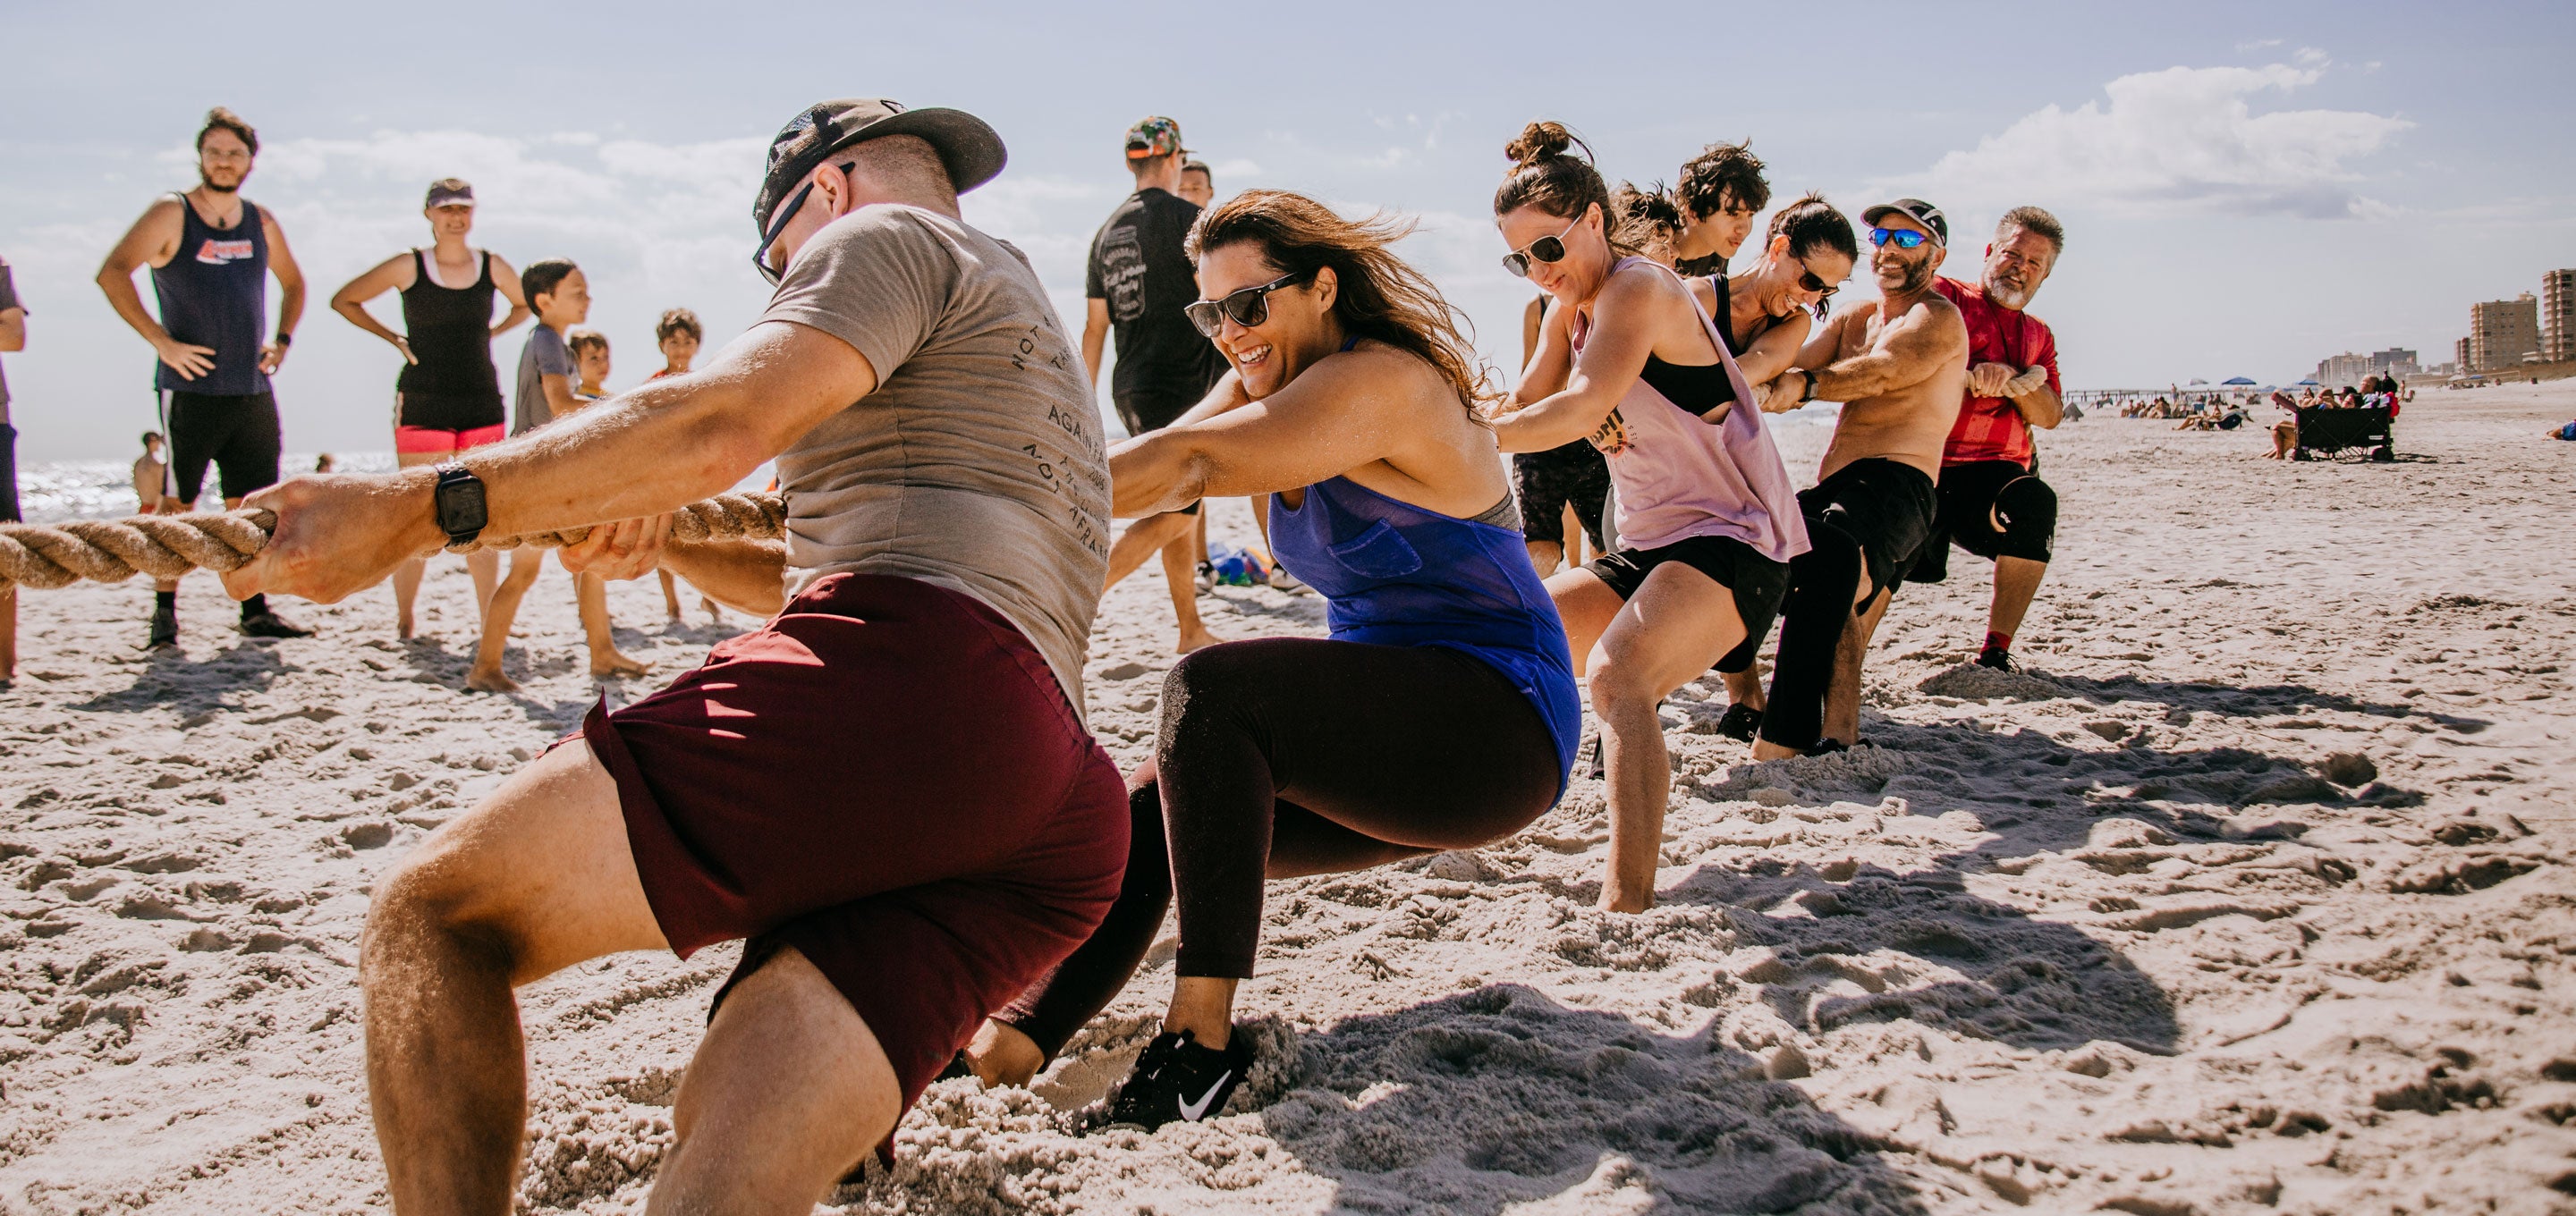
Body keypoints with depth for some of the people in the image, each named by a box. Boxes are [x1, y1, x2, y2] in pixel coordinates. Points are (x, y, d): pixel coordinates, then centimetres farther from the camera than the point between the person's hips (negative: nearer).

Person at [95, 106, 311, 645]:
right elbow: (112, 273, -13)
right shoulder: (171, 215, -3)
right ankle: (165, 613, 5)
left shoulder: (261, 222, 12)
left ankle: (255, 611, 12)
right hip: (190, 391, -5)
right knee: (177, 505, -2)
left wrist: (282, 340, 11)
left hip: (252, 391, 5)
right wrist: (161, 340, -19)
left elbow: (293, 282, 27)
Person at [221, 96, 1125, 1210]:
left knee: (433, 917, -5)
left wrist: (416, 508, -11)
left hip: (903, 695, -9)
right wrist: (658, 540, 36)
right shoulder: (1026, 341, 42)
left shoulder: (885, 237, 13)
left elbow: (721, 423, -8)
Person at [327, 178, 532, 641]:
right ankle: (403, 618, 7)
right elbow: (343, 300, 10)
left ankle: (489, 618, 7)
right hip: (423, 406, -2)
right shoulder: (408, 267, 1)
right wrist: (393, 338, 1)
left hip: (483, 406, 2)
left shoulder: (492, 267, 7)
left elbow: (525, 306, 26)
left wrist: (490, 332, 10)